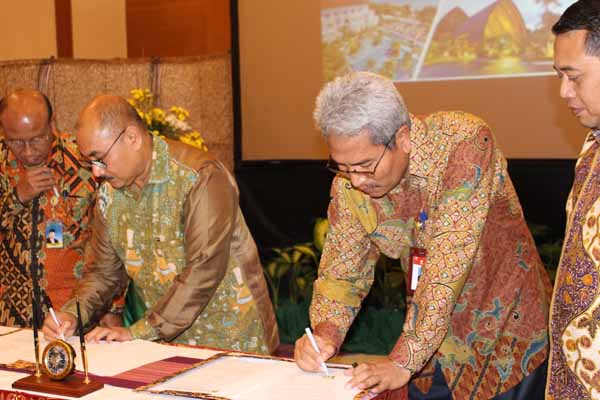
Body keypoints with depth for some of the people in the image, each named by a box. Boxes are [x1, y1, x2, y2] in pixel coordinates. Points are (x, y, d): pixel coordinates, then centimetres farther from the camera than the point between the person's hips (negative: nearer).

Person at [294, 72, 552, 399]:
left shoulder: (465, 141, -27)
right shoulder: (348, 182, -11)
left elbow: (447, 264, -32)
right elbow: (342, 270, -2)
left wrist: (403, 362, -34)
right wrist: (325, 335, -21)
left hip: (506, 331, -4)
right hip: (431, 340, 4)